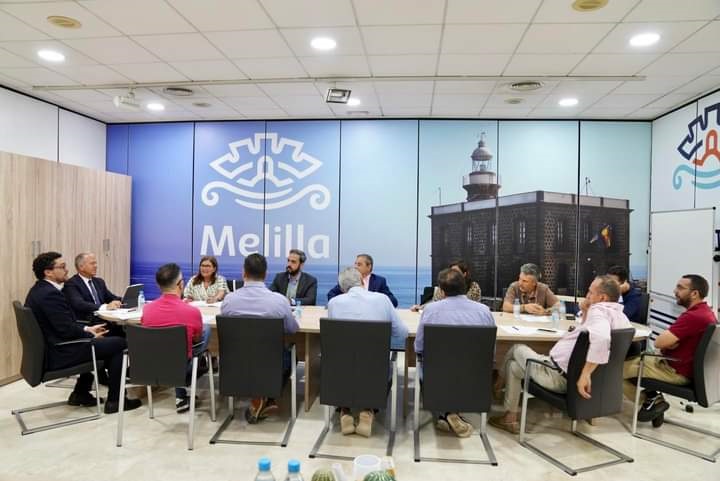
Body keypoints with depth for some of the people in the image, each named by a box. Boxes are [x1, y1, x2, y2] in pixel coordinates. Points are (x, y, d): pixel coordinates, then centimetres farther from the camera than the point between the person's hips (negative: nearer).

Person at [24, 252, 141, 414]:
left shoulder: (38, 290, 8)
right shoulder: (50, 294, -24)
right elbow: (67, 330, -24)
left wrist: (87, 329, 8)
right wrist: (91, 336, -7)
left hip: (50, 348, 11)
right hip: (58, 354, -11)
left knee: (104, 342, 26)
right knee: (119, 343, -3)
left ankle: (80, 393, 28)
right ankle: (115, 400, 5)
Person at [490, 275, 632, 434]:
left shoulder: (599, 311, -23)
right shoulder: (620, 315, 6)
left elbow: (601, 338, -46)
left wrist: (585, 374, -42)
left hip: (559, 375, -9)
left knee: (517, 349, 16)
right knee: (514, 366, 22)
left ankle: (500, 383, 40)